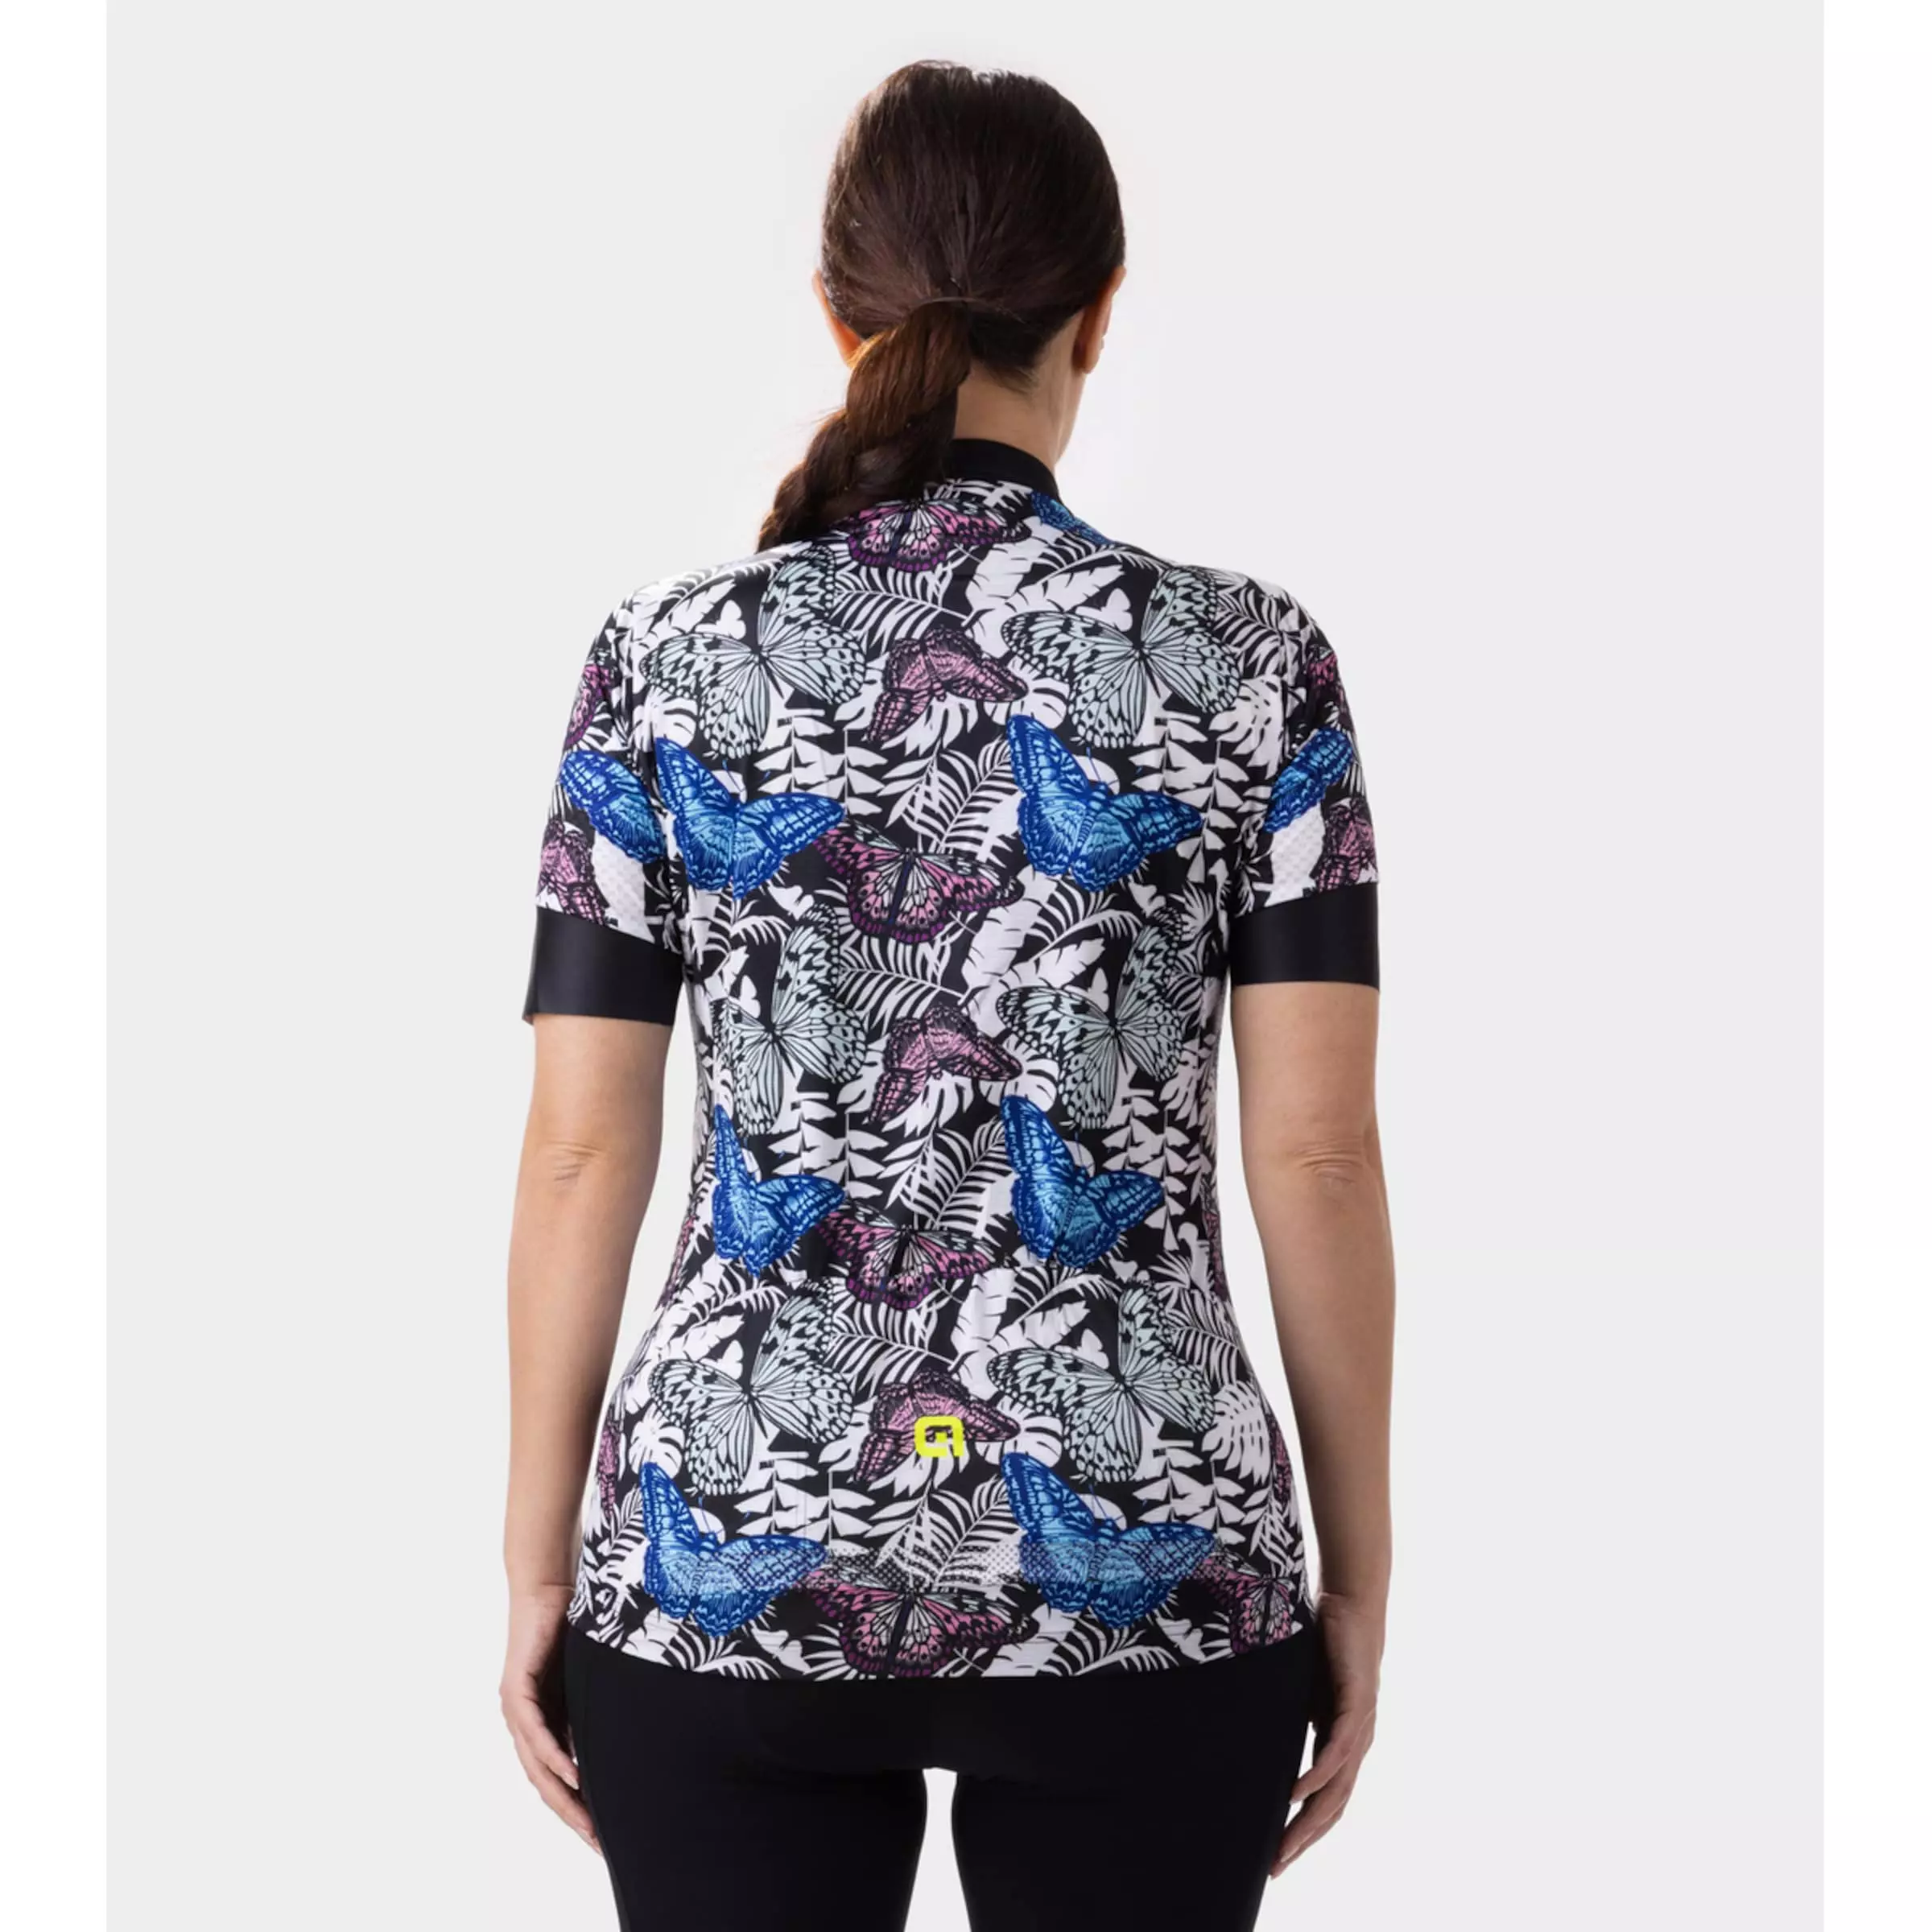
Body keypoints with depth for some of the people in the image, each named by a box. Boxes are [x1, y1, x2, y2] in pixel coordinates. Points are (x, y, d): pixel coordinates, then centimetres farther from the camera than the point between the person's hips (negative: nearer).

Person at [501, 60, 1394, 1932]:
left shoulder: (664, 661, -2)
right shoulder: (1248, 660, -4)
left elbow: (582, 1150, -2)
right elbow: (1315, 1155, -5)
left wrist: (539, 1560, 6)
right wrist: (1357, 1571, 4)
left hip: (728, 1567, 1)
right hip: (1140, 1575, 0)